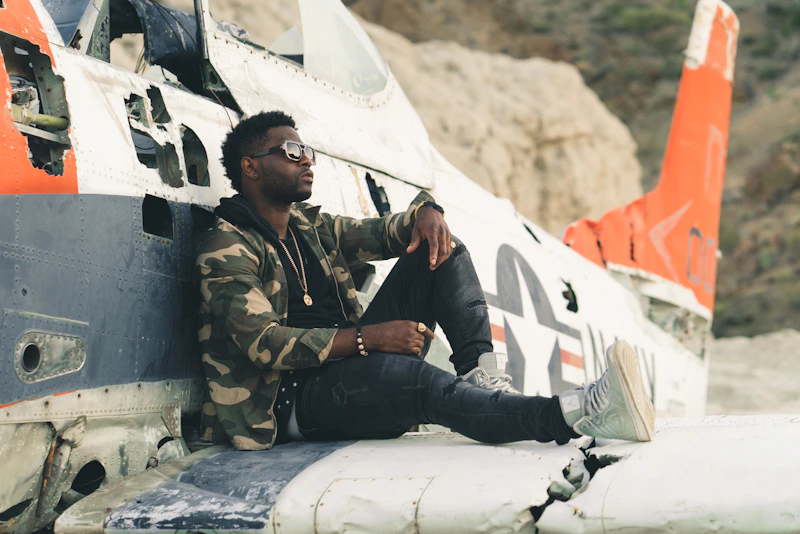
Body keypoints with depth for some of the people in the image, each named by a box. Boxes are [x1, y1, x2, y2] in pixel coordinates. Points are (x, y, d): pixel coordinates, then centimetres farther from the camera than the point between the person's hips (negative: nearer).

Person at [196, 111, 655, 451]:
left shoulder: (311, 226, 19)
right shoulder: (226, 250, -7)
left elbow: (379, 234, 20)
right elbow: (263, 343, -19)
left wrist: (425, 213, -7)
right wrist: (365, 337, -27)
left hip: (355, 365, 9)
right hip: (297, 400, -8)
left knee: (438, 250, 0)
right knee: (416, 378, -39)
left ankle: (483, 373, -23)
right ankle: (574, 416, -55)